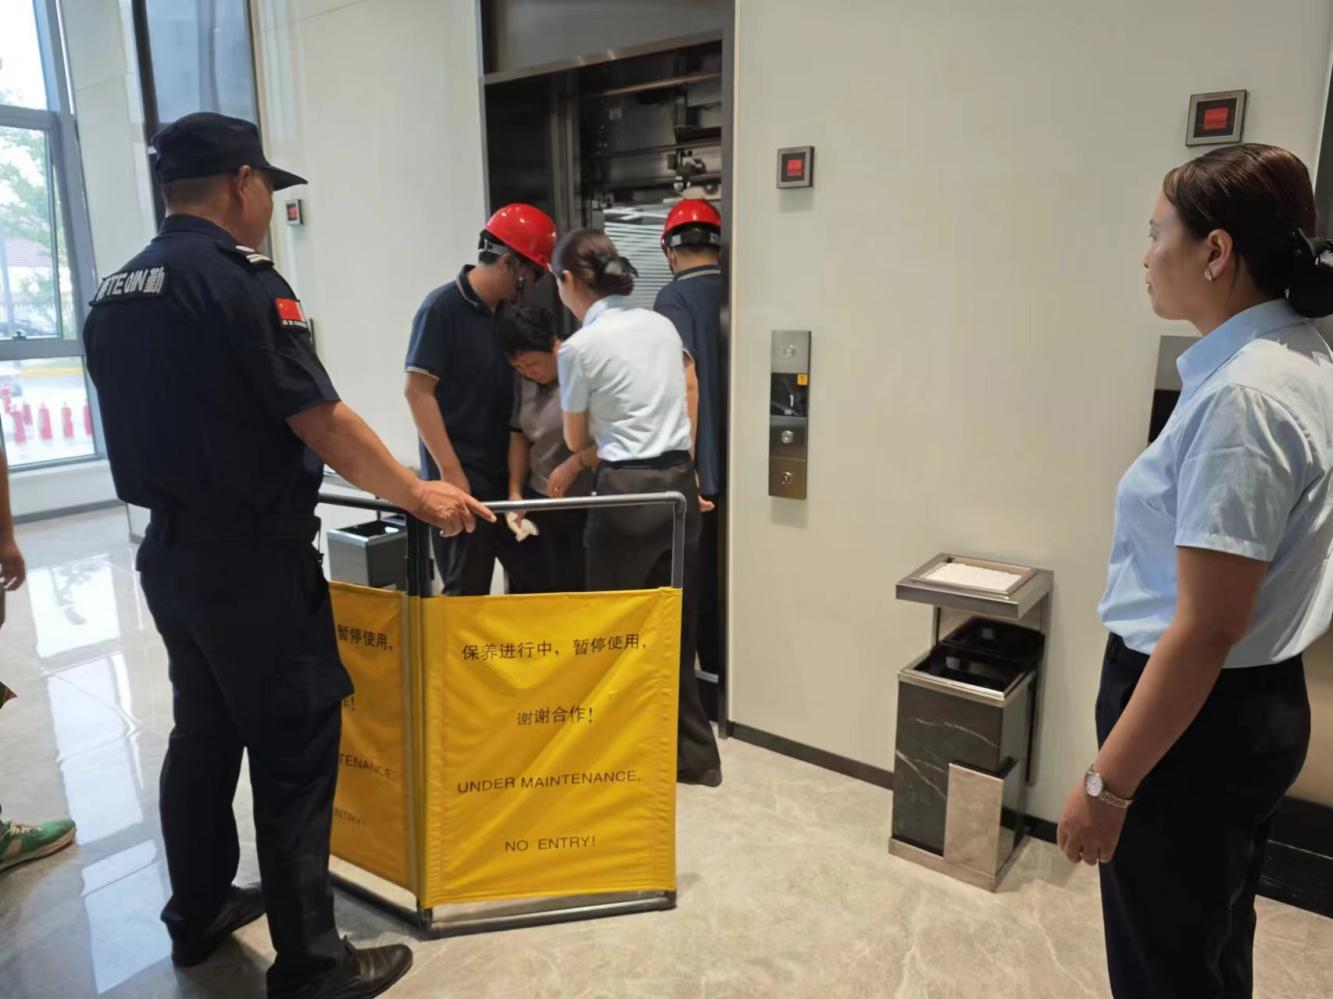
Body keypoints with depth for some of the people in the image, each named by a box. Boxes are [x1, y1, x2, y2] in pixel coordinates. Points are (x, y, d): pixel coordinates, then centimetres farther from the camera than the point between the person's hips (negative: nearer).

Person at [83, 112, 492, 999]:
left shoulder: (116, 292, 10)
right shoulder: (239, 279, -16)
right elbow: (323, 424, -17)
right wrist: (416, 494, -6)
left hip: (170, 550, 9)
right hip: (251, 558, -9)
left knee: (203, 734, 20)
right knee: (294, 752, 1)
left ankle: (198, 916, 37)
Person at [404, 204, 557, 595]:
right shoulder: (442, 309, -10)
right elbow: (417, 391, -14)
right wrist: (450, 470, -18)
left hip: (500, 476, 7)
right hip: (462, 477, -7)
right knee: (466, 591, -3)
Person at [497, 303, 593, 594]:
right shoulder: (524, 379, 9)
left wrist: (576, 463, -19)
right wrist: (515, 493, 8)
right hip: (540, 503, 6)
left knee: (579, 591, 0)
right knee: (527, 588, 9)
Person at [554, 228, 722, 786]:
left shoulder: (579, 348, -7)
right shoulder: (662, 325, 10)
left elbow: (577, 441, 6)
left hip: (627, 491, -6)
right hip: (679, 483, 6)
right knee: (676, 623, 14)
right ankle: (694, 755, 25)